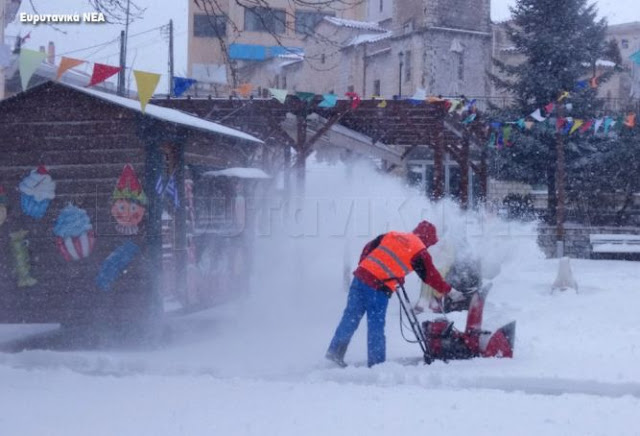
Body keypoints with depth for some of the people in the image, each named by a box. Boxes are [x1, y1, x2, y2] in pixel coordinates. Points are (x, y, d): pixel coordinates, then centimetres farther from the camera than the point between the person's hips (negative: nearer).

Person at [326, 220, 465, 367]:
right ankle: (376, 363, 10)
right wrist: (449, 291, 16)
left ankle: (335, 351, 18)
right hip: (379, 289, -6)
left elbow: (367, 249, 19)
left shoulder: (392, 235, 17)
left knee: (350, 318, 14)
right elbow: (431, 276, 6)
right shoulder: (419, 251, 1)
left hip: (360, 278, 6)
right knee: (376, 327, 3)